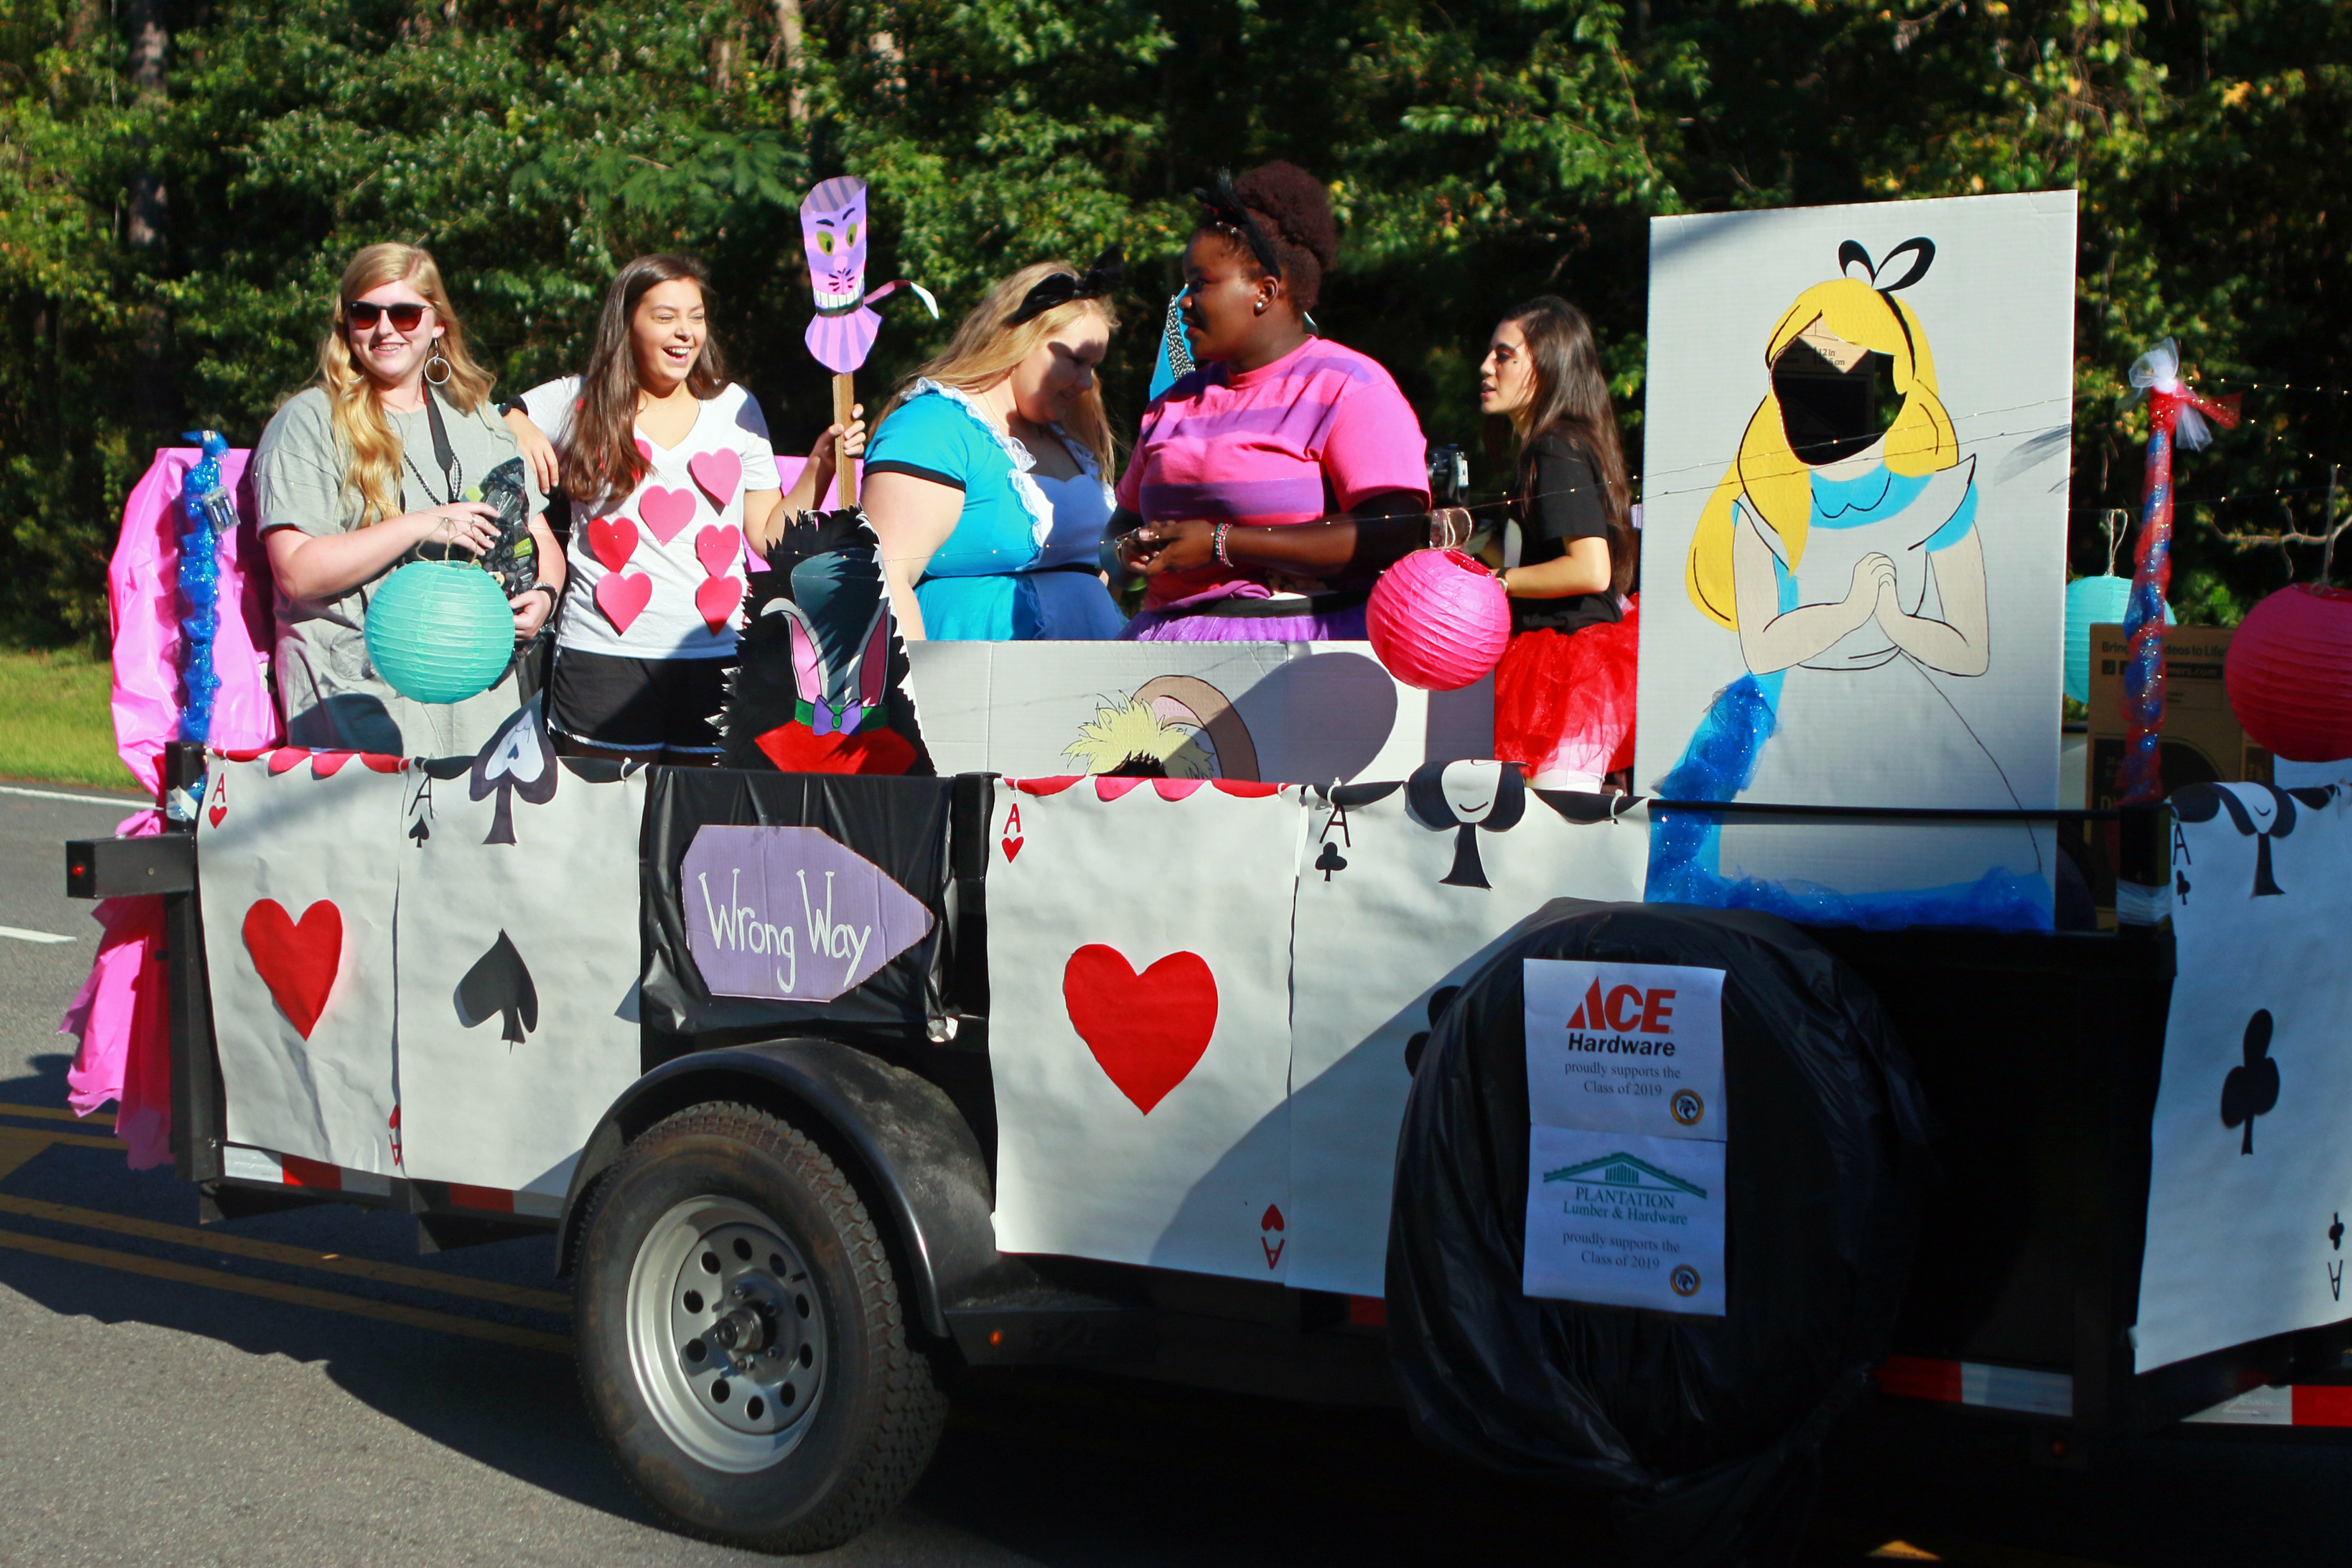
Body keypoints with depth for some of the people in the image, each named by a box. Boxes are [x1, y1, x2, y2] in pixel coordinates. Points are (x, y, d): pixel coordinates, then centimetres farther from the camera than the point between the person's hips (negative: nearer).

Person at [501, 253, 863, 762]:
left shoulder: (735, 409, 11)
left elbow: (770, 537, 10)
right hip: (607, 655, -1)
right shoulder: (578, 403, 7)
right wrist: (518, 433, -5)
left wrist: (820, 466, -1)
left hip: (717, 657, 1)